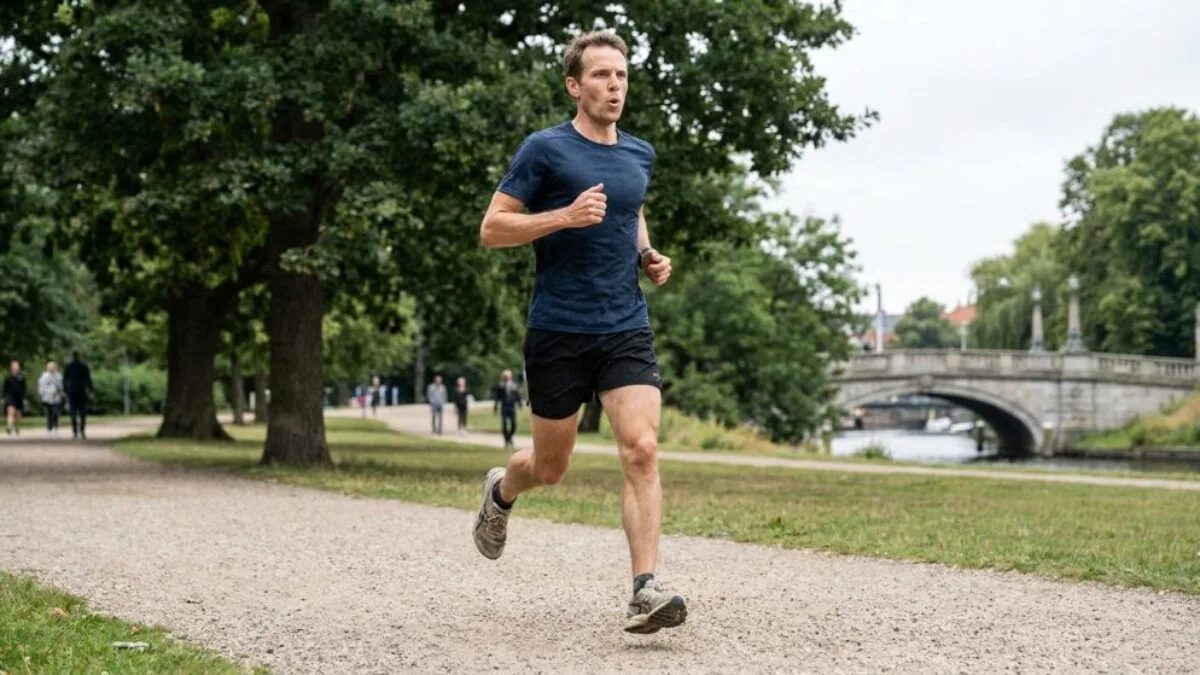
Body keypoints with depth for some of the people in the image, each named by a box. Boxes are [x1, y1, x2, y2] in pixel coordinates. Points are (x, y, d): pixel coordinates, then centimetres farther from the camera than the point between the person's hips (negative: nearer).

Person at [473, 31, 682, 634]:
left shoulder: (640, 155, 11)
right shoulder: (545, 149, -6)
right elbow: (491, 229, -7)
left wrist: (649, 257, 10)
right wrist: (566, 215, -20)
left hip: (627, 330, 3)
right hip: (557, 332, -3)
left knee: (641, 450, -15)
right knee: (549, 467, 10)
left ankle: (644, 591, -17)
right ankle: (500, 493, 45)